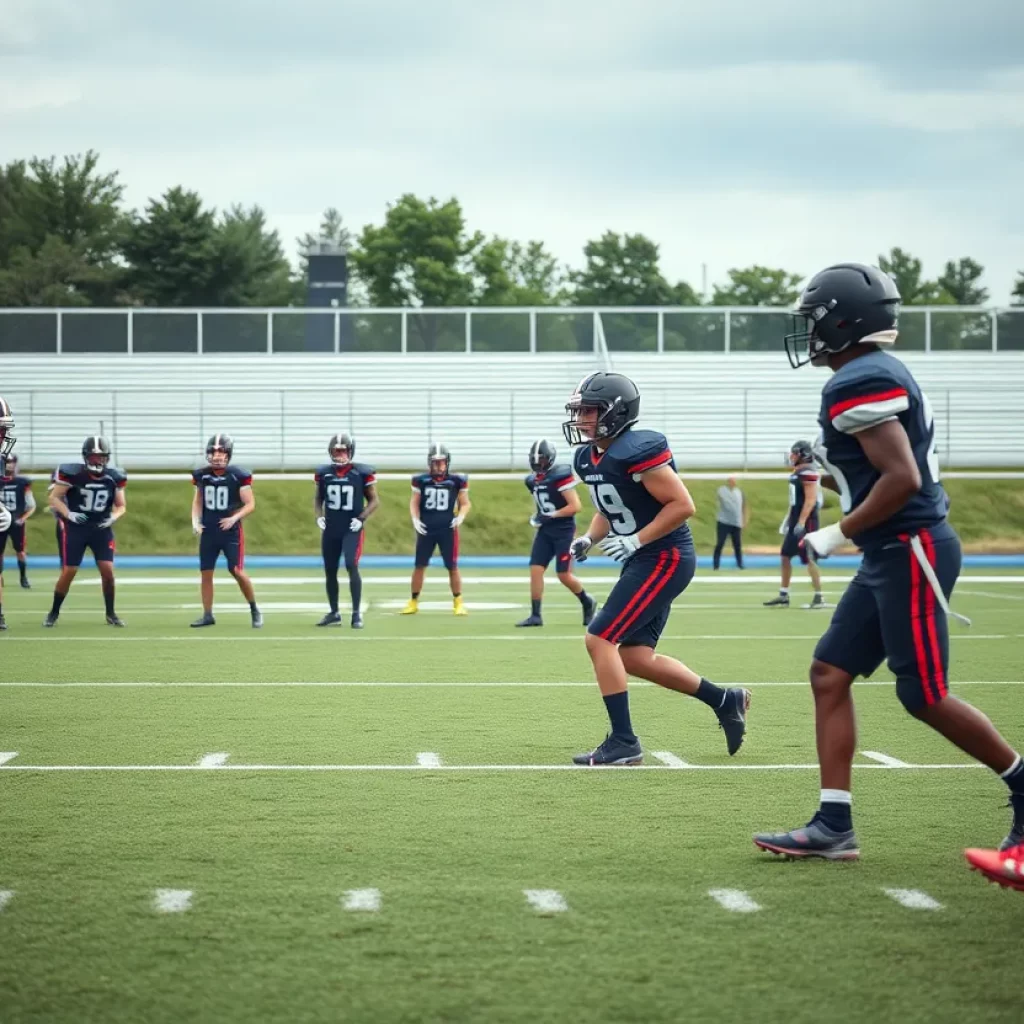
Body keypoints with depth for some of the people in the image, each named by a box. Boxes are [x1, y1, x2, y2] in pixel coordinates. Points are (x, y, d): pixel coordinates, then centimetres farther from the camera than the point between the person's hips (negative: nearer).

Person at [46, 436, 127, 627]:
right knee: (68, 572, -4)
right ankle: (54, 612, 13)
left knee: (107, 570, -7)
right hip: (75, 527, -3)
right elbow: (54, 498, -5)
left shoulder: (114, 477, -2)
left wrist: (113, 517, -12)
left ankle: (110, 613, 9)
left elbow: (121, 506, 8)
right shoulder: (72, 473, -13)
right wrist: (69, 514, -20)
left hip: (101, 528, 3)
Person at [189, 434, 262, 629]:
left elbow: (250, 504, -7)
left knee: (237, 571, -9)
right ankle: (207, 615, 13)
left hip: (231, 532, -4)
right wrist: (195, 521, 0)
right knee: (205, 572, 4)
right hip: (208, 532, 4)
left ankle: (254, 610, 9)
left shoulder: (238, 475, -10)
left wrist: (234, 518, -22)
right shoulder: (202, 475, 3)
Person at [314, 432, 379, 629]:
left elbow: (374, 500, 1)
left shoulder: (362, 472, -6)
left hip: (352, 529, -4)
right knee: (330, 570, 8)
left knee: (351, 566, -18)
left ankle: (357, 613, -13)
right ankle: (334, 613, 22)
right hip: (331, 529, 4)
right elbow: (318, 498, 18)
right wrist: (319, 516, 1)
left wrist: (361, 518, -11)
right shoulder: (323, 473, 4)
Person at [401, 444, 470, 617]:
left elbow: (465, 503, 7)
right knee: (420, 565, 5)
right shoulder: (421, 480, 0)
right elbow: (414, 502, 9)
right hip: (426, 529, 1)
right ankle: (414, 602, 15)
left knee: (453, 567, 1)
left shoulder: (456, 480, -2)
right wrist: (415, 519, -6)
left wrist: (460, 516, -12)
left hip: (447, 529, -1)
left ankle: (458, 602, 13)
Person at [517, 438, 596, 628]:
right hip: (545, 531, 7)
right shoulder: (533, 480, 7)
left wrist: (551, 516, -20)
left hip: (563, 531, -7)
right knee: (535, 570, -5)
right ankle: (535, 615, -1)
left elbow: (575, 506, -18)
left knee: (564, 575, -3)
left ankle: (587, 602, 23)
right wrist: (536, 518, 2)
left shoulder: (560, 476, -16)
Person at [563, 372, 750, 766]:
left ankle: (623, 742, -7)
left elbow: (682, 505, -20)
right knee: (635, 657, 10)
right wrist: (588, 538, 5)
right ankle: (724, 701, 24)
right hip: (643, 561, 10)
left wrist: (635, 541, -22)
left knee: (599, 640, -13)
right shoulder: (588, 458, 8)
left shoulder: (637, 451, -20)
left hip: (665, 559, -10)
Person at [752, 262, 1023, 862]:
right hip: (894, 555, 10)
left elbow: (903, 479, -24)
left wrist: (840, 535, -16)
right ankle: (833, 828, 5)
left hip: (911, 552, -10)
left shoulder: (858, 383, -17)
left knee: (925, 697, -3)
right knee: (830, 675, 6)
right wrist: (829, 475, 15)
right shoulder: (881, 374, 14)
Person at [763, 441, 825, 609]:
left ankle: (819, 597, 0)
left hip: (806, 522, -10)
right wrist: (788, 520, 23)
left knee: (809, 559, -6)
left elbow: (810, 500, -21)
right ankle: (783, 596, 18)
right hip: (796, 521, 10)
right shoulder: (797, 473, 14)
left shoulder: (807, 473, -16)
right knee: (785, 556, 12)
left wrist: (801, 522, -25)